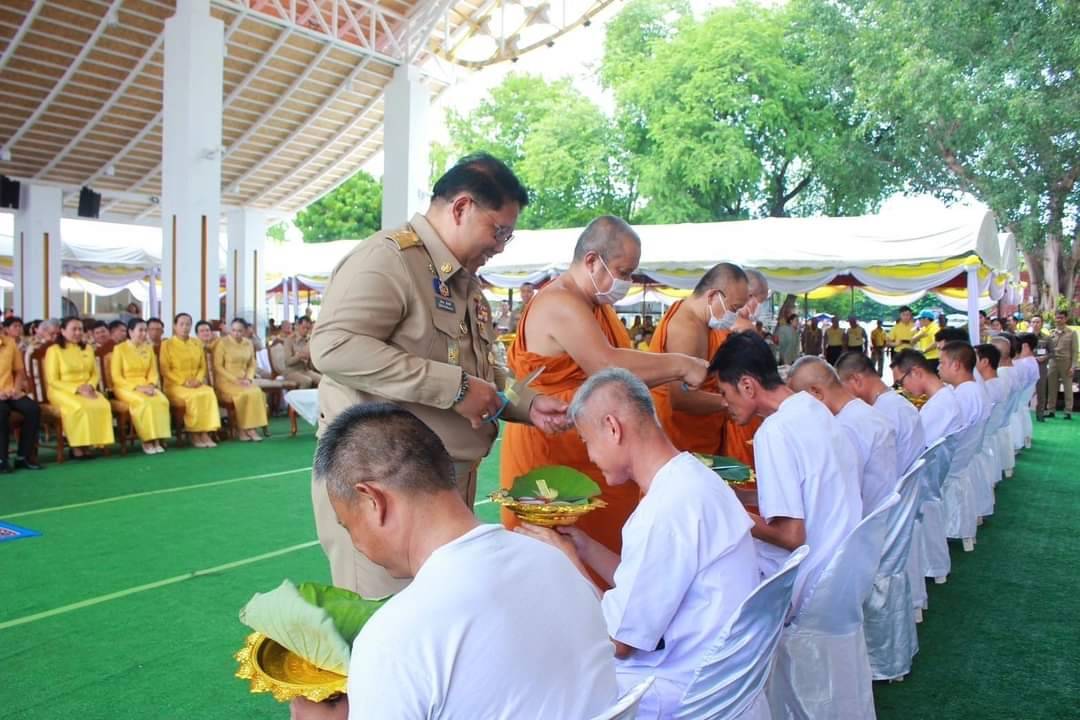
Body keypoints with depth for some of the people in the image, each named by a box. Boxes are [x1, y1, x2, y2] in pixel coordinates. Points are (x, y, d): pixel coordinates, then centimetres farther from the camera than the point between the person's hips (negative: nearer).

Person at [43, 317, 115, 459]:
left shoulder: (88, 349, 16)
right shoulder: (54, 350, -1)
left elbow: (96, 374, 15)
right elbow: (52, 381, -6)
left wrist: (90, 386, -8)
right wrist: (76, 389, -16)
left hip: (86, 390, 5)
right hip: (62, 391, -4)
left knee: (103, 405, -28)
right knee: (79, 407, -36)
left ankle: (86, 444, -21)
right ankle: (76, 446, -23)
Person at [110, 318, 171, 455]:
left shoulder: (148, 348, 11)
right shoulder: (119, 349, -4)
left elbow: (153, 372, 10)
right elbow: (116, 377, -8)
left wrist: (150, 385, -11)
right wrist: (136, 387, -18)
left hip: (146, 386, 4)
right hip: (125, 387, -4)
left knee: (162, 400, -27)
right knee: (144, 402, -34)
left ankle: (157, 439, -25)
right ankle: (146, 440, -23)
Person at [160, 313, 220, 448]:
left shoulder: (197, 344, 14)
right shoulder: (167, 344, 0)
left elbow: (202, 367, 13)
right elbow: (165, 370, -5)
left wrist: (198, 380, -7)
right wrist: (183, 382, -15)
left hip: (196, 383, 4)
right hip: (175, 384, -4)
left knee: (209, 393, -29)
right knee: (194, 396, -34)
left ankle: (205, 432, -29)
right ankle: (194, 434, -21)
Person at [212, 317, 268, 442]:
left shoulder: (248, 343, 10)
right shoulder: (222, 343, -5)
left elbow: (252, 365, 12)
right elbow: (217, 366, -8)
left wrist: (248, 378, -7)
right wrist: (234, 379, -16)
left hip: (243, 380, 4)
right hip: (226, 380, -4)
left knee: (257, 393, -26)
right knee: (245, 394, -31)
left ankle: (251, 428, -22)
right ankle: (241, 428, -16)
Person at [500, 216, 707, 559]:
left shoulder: (598, 305, 16)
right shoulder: (559, 304, -17)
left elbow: (625, 371, 15)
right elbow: (606, 366, -28)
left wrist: (679, 374, 2)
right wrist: (680, 365, -19)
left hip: (592, 455, 10)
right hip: (552, 454, -9)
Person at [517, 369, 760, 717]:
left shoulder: (667, 508, -25)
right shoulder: (689, 478, 4)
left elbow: (619, 640, -18)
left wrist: (567, 560, -8)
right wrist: (582, 546, 6)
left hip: (684, 691, -8)